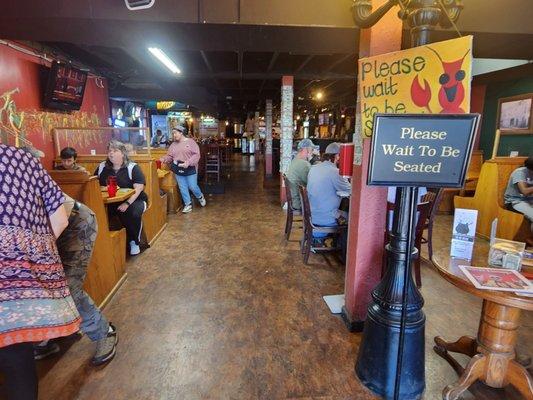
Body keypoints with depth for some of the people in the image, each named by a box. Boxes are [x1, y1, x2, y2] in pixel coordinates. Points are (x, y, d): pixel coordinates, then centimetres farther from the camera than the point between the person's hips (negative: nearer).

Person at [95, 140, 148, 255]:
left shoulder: (133, 167, -5)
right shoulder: (102, 167, 11)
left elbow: (139, 188, -14)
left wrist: (127, 203, -26)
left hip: (133, 199, -4)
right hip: (110, 201, 4)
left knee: (134, 213, -34)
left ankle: (135, 242, -9)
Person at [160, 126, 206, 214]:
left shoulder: (190, 142, -5)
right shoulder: (173, 144, 10)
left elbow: (196, 154, -12)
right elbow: (170, 156, 10)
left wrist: (189, 162, -25)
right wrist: (164, 159, -11)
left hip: (190, 169, -4)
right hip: (178, 169, 5)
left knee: (192, 187, 0)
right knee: (182, 188, 7)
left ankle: (200, 197, 31)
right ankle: (188, 205, 19)